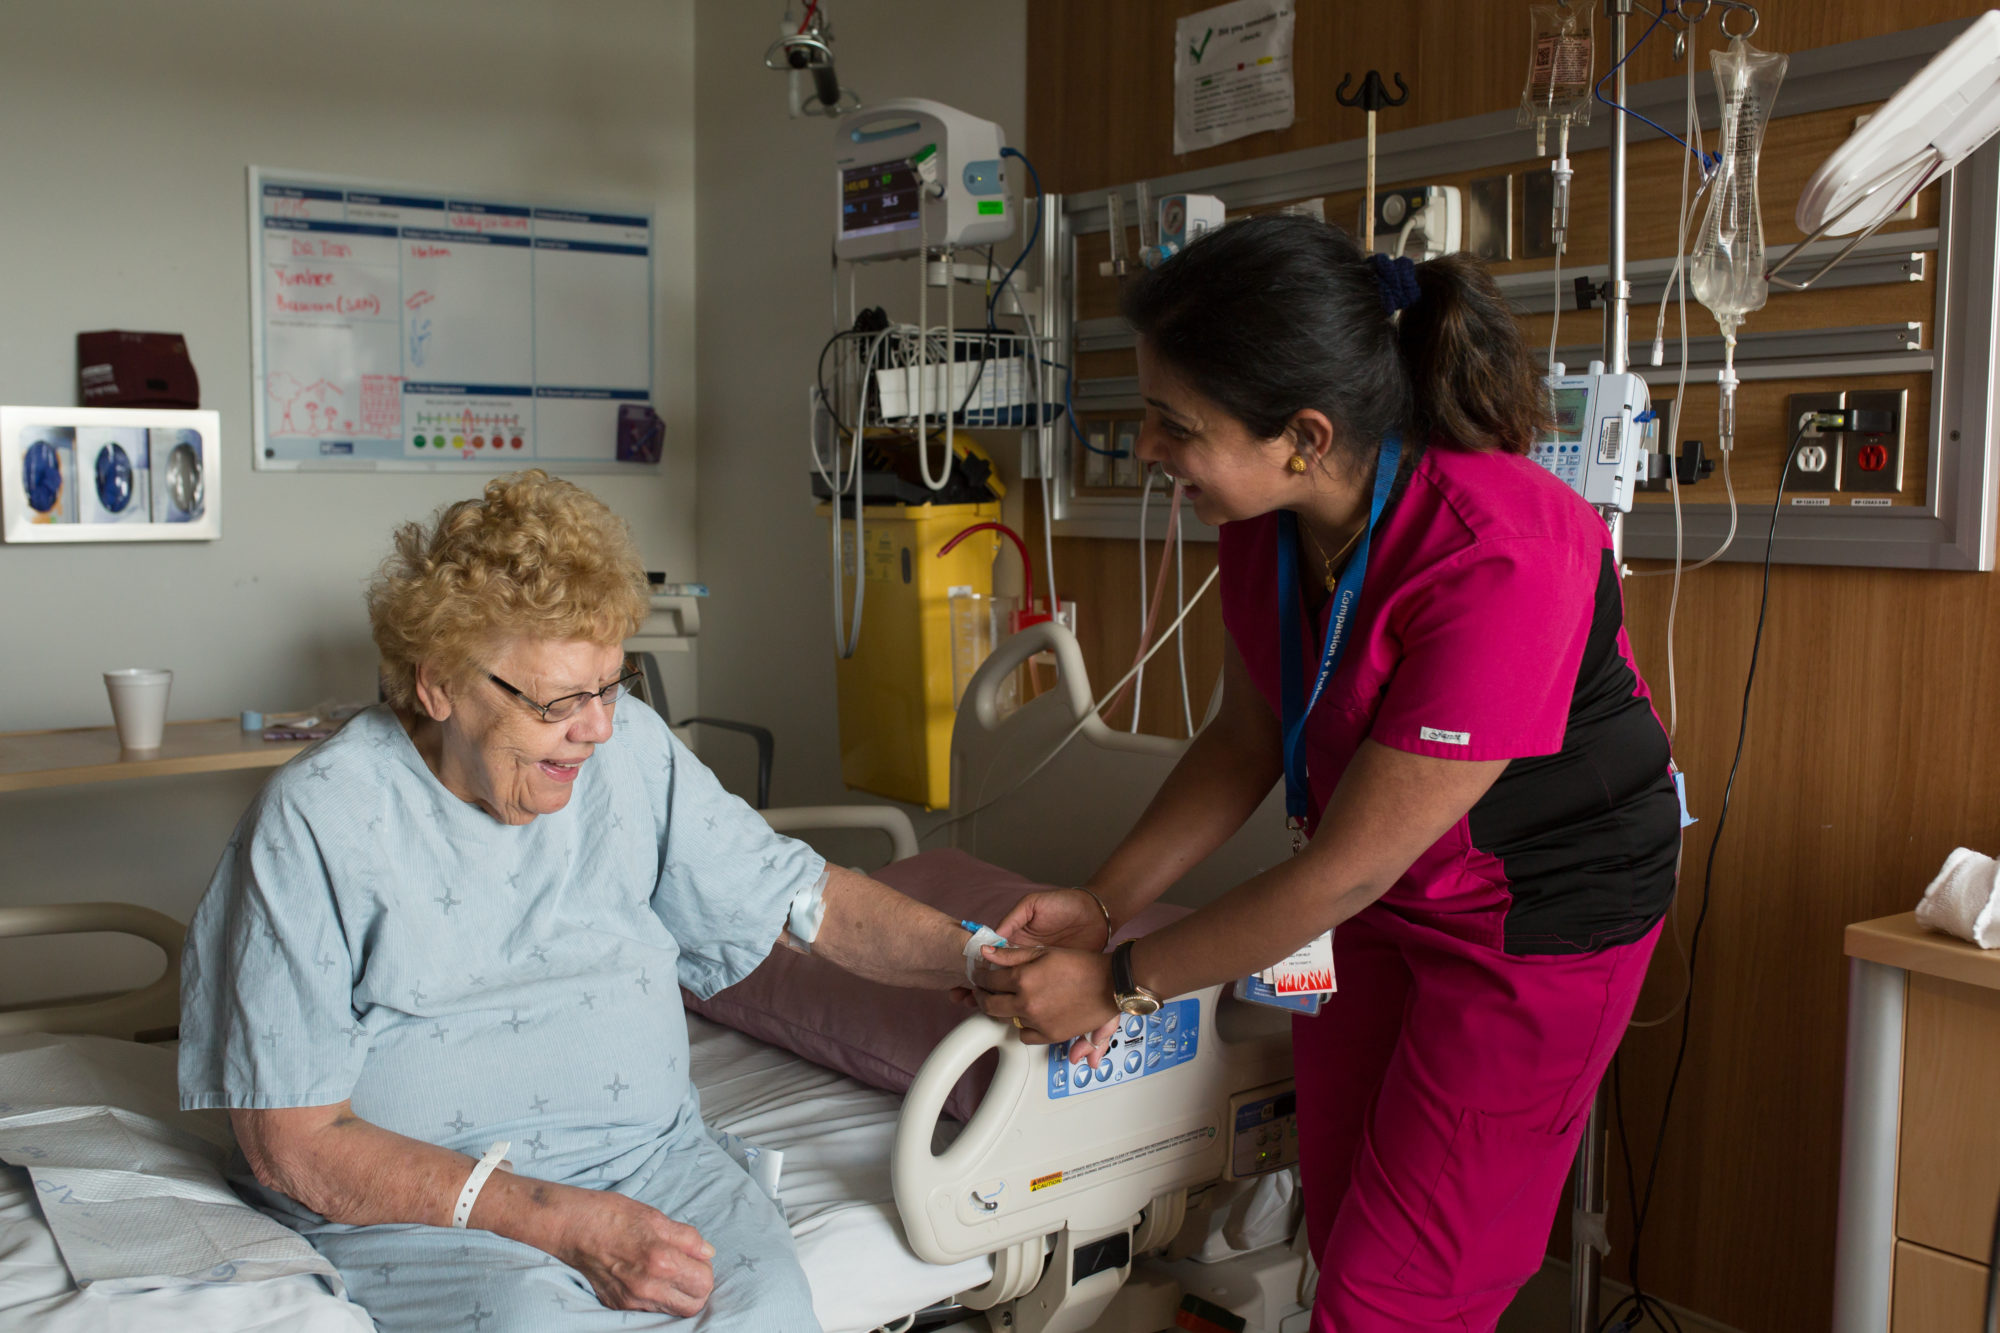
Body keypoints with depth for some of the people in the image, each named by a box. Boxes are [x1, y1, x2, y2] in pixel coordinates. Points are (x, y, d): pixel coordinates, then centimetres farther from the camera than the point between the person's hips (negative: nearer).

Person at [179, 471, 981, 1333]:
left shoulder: (629, 747, 5)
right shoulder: (319, 818, -8)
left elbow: (807, 897, 10)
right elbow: (290, 1145, -10)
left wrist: (979, 957, -7)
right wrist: (558, 1222, -19)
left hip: (648, 1160, 4)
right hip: (419, 1201, -3)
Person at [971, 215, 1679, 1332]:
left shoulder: (1497, 562, -36)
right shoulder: (1269, 517, -13)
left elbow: (1344, 871, -28)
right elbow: (1249, 737, 3)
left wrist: (1120, 981, -18)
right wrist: (1102, 903, -5)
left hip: (1539, 916, -7)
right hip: (1378, 898, 7)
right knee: (1342, 1234, 19)